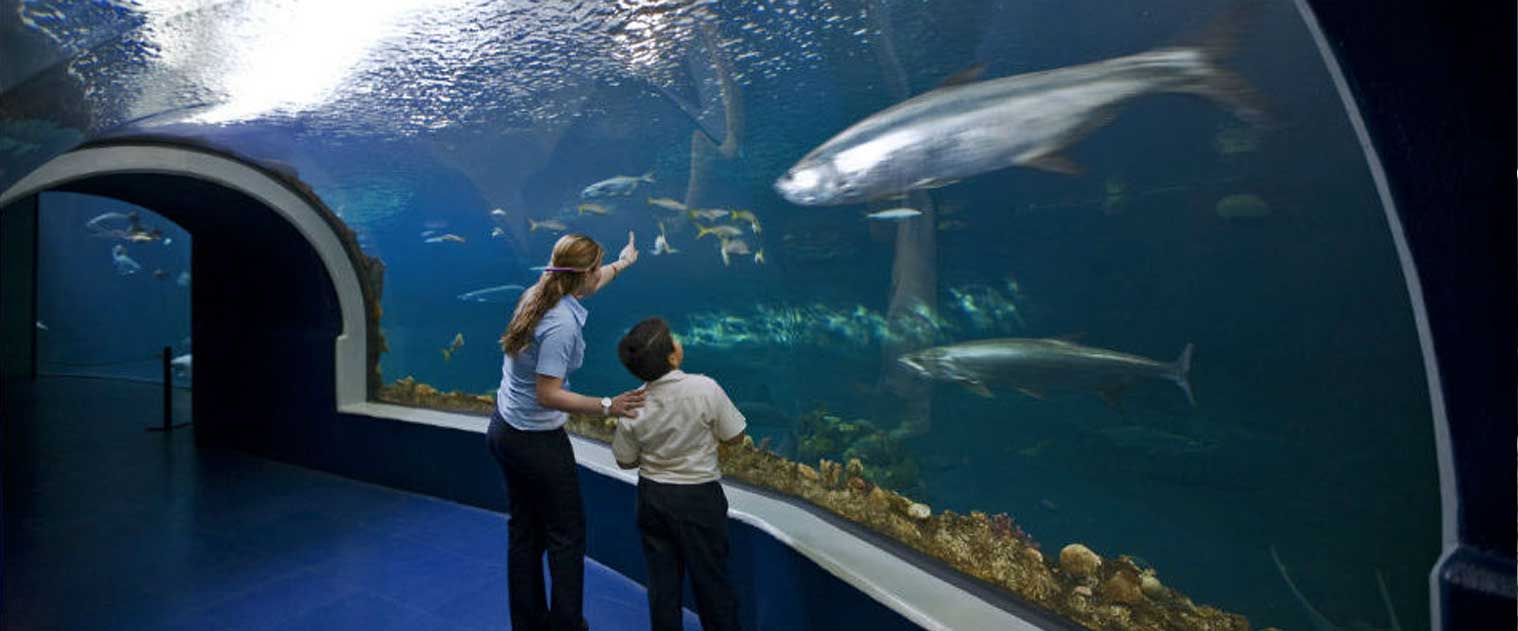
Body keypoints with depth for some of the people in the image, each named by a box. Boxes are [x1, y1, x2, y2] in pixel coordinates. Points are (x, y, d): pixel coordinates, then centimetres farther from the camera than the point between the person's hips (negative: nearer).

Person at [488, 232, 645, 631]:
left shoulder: (538, 294, 0)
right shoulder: (561, 325, -27)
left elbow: (585, 287, 21)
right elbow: (548, 395, -28)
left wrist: (622, 263, 34)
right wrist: (606, 406, -25)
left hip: (504, 431, 9)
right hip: (537, 441, -9)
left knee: (523, 531, 18)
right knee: (567, 536, 7)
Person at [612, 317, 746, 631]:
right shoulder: (705, 388, -22)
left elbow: (626, 461, 0)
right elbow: (734, 436, -10)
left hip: (652, 496, 3)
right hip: (699, 498, -2)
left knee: (662, 580, 16)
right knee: (710, 579, 13)